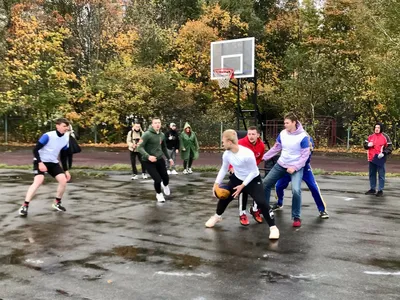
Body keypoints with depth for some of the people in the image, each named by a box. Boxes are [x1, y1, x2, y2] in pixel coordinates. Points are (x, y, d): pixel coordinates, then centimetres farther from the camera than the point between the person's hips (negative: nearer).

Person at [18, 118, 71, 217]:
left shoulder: (65, 139, -1)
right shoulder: (48, 136, -21)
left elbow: (63, 156, 9)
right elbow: (35, 150, -18)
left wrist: (66, 170, 7)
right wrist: (40, 163, -27)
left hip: (53, 163, 6)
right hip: (41, 161, -6)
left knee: (63, 180, -7)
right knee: (38, 181, -26)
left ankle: (57, 203, 14)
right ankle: (25, 206, -20)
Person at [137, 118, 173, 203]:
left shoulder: (162, 135, 5)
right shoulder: (147, 134, -16)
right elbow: (140, 148, -19)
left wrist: (169, 158, 20)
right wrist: (148, 156, -32)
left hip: (159, 159, 5)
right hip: (148, 161, -5)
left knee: (166, 178, 5)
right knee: (157, 180, -10)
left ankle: (165, 186, 45)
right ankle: (159, 194, 23)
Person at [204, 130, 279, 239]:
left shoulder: (247, 154, -35)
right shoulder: (226, 154, -15)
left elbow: (253, 172, -23)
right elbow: (224, 169, 4)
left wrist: (242, 186, -22)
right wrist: (217, 183, -3)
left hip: (253, 180, -6)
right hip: (237, 179, 6)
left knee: (261, 202, -21)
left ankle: (273, 227, -7)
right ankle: (217, 216, 40)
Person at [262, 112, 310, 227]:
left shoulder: (303, 136, -18)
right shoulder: (282, 134, -3)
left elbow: (305, 155, -15)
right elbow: (276, 148, 9)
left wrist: (295, 167, -22)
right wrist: (263, 157, 10)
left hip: (296, 167, -6)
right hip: (281, 165, 6)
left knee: (296, 190, -24)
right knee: (265, 183, 9)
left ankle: (296, 217, -3)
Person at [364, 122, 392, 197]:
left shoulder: (385, 137, -6)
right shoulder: (371, 136, 9)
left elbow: (390, 147, -6)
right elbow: (365, 144, 16)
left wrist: (383, 153, -20)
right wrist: (368, 145, -8)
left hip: (380, 159, -5)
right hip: (371, 159, 6)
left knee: (381, 175, -1)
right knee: (372, 174, 14)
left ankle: (380, 190, 7)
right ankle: (372, 189, 26)